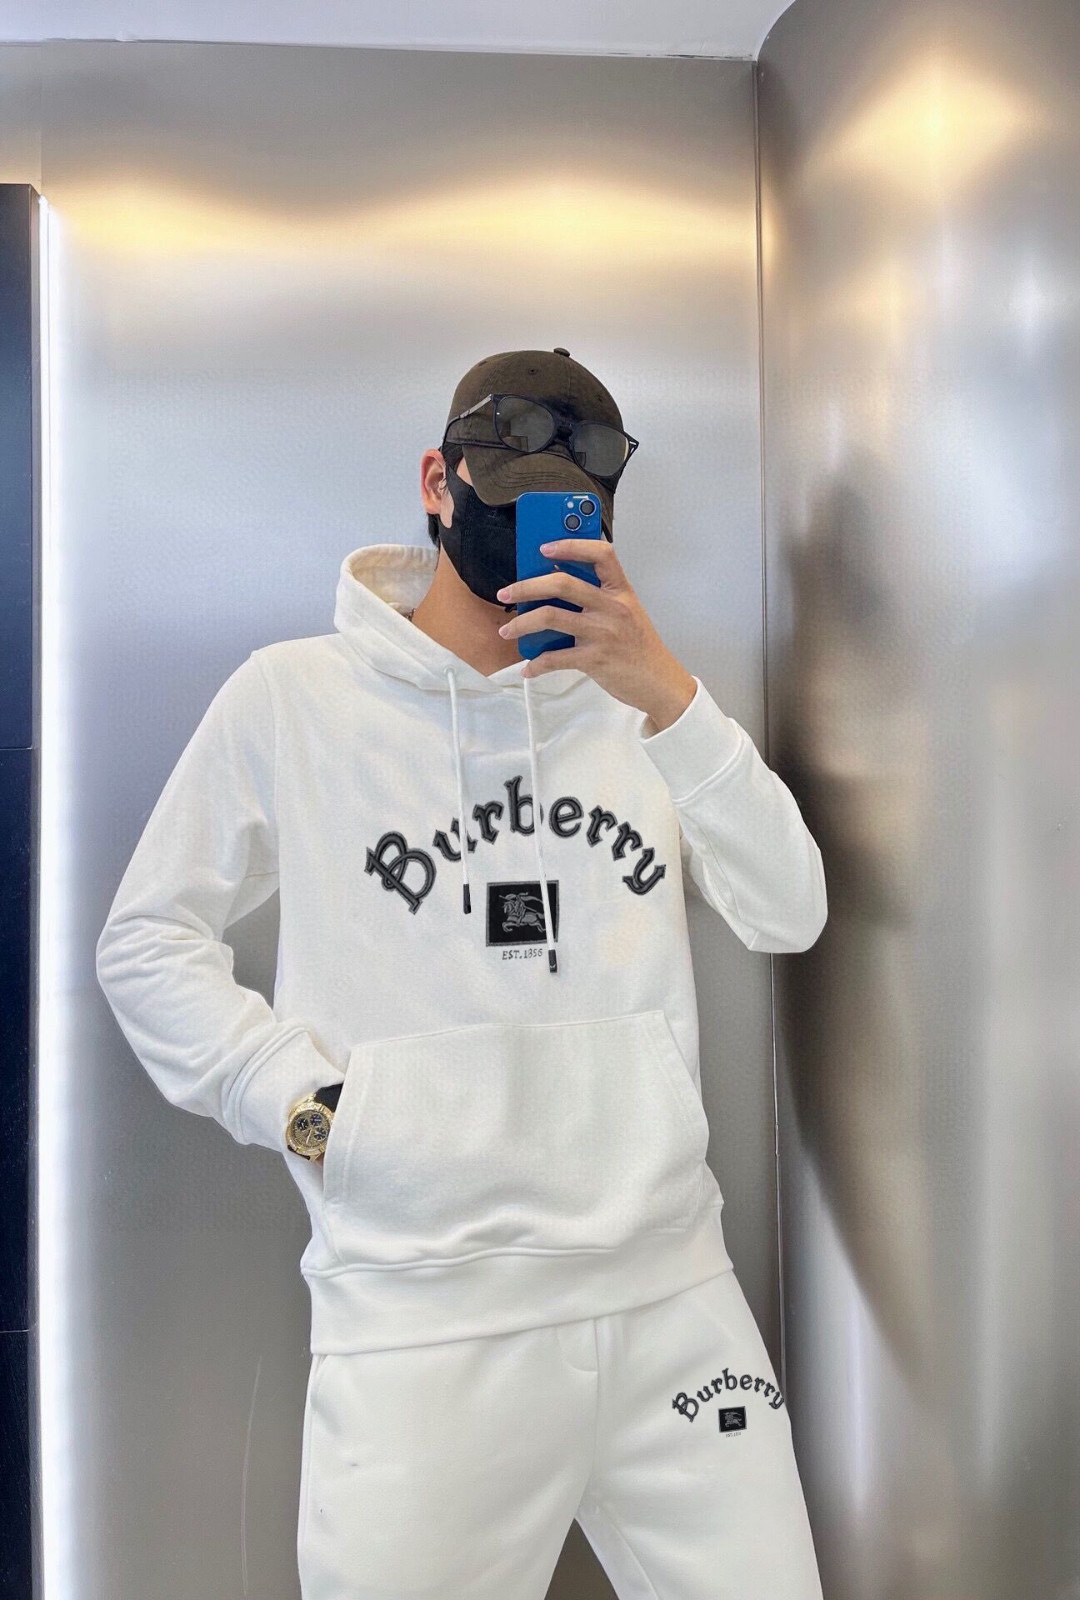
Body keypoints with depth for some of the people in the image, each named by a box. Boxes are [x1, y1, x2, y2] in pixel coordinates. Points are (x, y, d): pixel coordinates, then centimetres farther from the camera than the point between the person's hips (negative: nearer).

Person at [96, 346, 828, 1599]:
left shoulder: (636, 702, 7)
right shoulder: (291, 697, -1)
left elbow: (787, 918, -3)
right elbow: (147, 941, 4)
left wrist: (665, 695, -14)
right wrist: (308, 1104, -8)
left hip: (674, 1299, 3)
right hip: (422, 1325, -2)